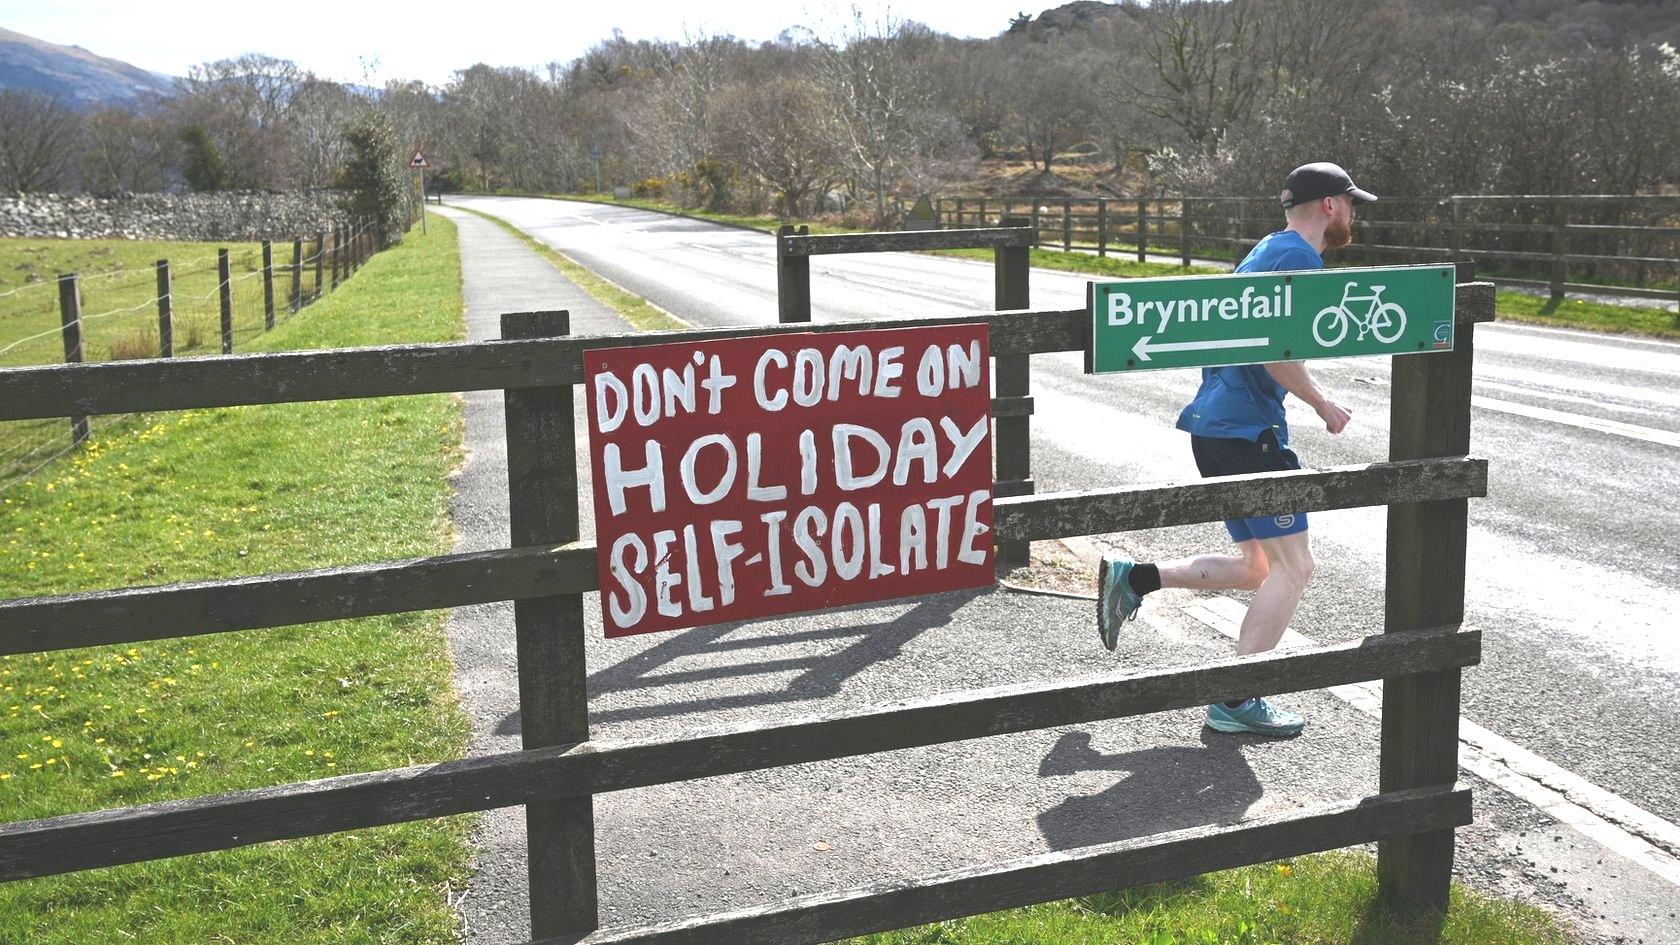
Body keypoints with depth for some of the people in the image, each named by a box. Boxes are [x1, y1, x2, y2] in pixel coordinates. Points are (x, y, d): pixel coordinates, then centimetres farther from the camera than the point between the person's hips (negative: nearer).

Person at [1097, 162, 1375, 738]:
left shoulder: (1270, 251, 20)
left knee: (1257, 567, 15)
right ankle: (1235, 702, 0)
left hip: (1219, 425, 10)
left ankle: (1133, 578, 13)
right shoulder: (1298, 258, -11)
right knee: (1293, 567, -4)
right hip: (1245, 431, -10)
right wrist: (1322, 403, -10)